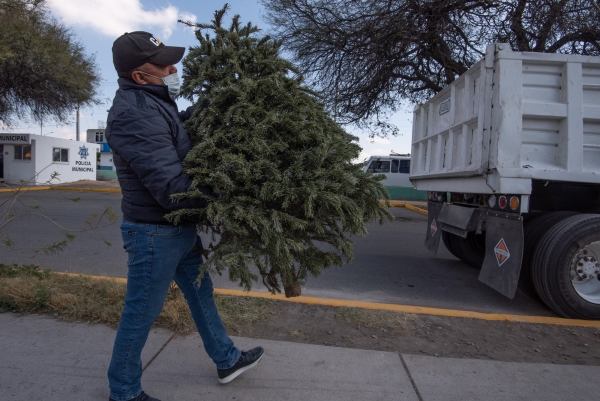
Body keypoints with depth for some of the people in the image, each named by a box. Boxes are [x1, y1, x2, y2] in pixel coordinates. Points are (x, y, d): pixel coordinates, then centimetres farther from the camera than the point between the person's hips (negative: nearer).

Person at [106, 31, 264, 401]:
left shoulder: (155, 102, 8)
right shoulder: (134, 114, -24)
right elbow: (172, 188, -30)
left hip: (181, 228, 10)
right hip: (155, 232, -10)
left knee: (201, 293, 20)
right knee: (142, 313, 8)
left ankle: (227, 360, 39)